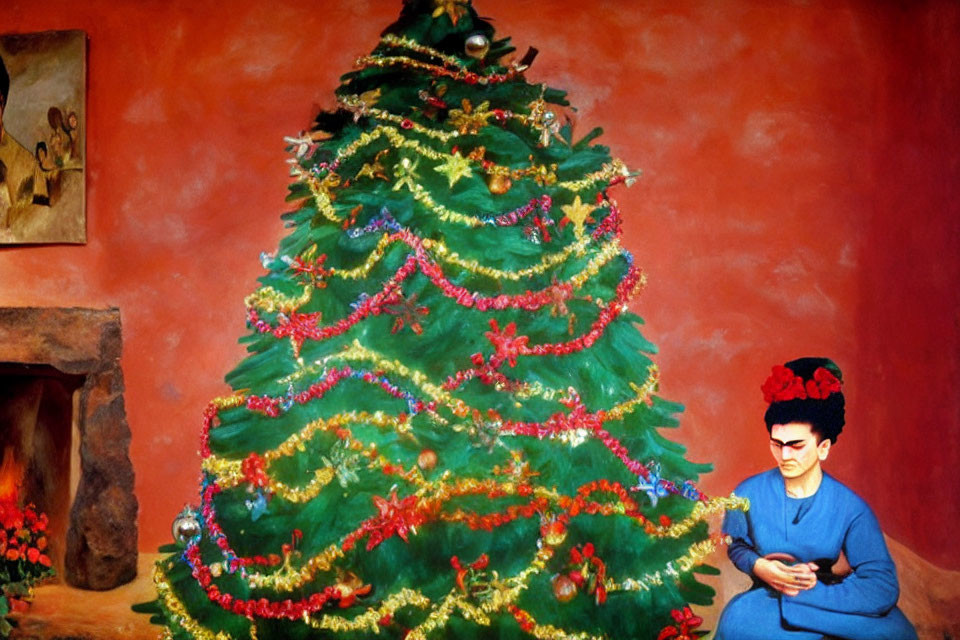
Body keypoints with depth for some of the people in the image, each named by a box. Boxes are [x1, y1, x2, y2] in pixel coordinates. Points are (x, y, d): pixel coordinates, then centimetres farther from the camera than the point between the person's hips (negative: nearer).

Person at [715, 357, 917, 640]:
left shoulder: (851, 508, -13)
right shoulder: (749, 494, -8)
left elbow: (883, 588, -19)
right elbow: (735, 544, 9)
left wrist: (805, 592, -24)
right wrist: (757, 566, -16)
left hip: (828, 599, 0)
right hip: (766, 598, 1)